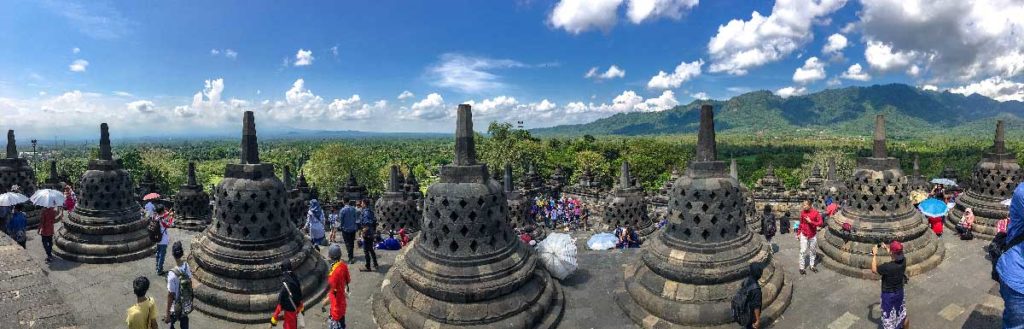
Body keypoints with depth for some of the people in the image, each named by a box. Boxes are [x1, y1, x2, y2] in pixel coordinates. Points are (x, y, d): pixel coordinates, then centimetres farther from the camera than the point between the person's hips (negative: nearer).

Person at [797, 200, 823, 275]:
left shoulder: (815, 213, -12)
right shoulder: (802, 212, -5)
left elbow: (820, 223, -14)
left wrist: (811, 222, -26)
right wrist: (798, 233, 6)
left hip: (813, 235, 0)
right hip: (804, 235, 0)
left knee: (812, 251, 14)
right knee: (803, 251, -1)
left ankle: (812, 266, 28)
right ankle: (802, 268, 4)